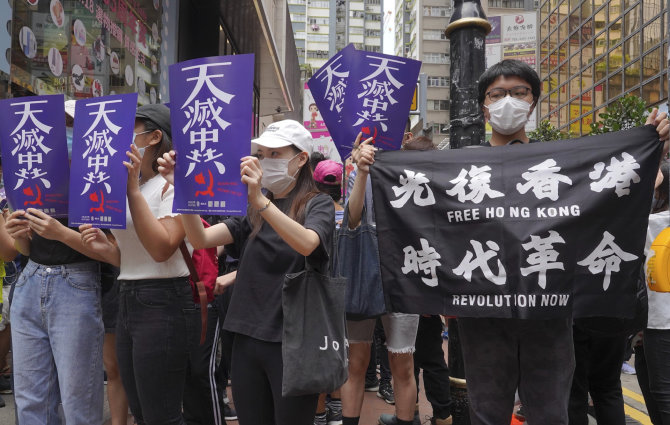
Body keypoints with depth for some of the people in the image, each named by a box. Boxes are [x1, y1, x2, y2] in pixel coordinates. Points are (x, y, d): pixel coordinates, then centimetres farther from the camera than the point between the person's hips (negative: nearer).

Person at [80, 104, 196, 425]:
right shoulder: (131, 184, 16)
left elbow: (161, 249, -23)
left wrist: (133, 189, -20)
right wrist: (106, 246, -2)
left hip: (162, 304, -9)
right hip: (128, 301, 9)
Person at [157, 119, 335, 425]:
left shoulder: (317, 204, -4)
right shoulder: (254, 212, 12)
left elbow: (306, 244, -27)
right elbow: (201, 239, -1)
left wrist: (260, 199, -38)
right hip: (247, 338, 5)